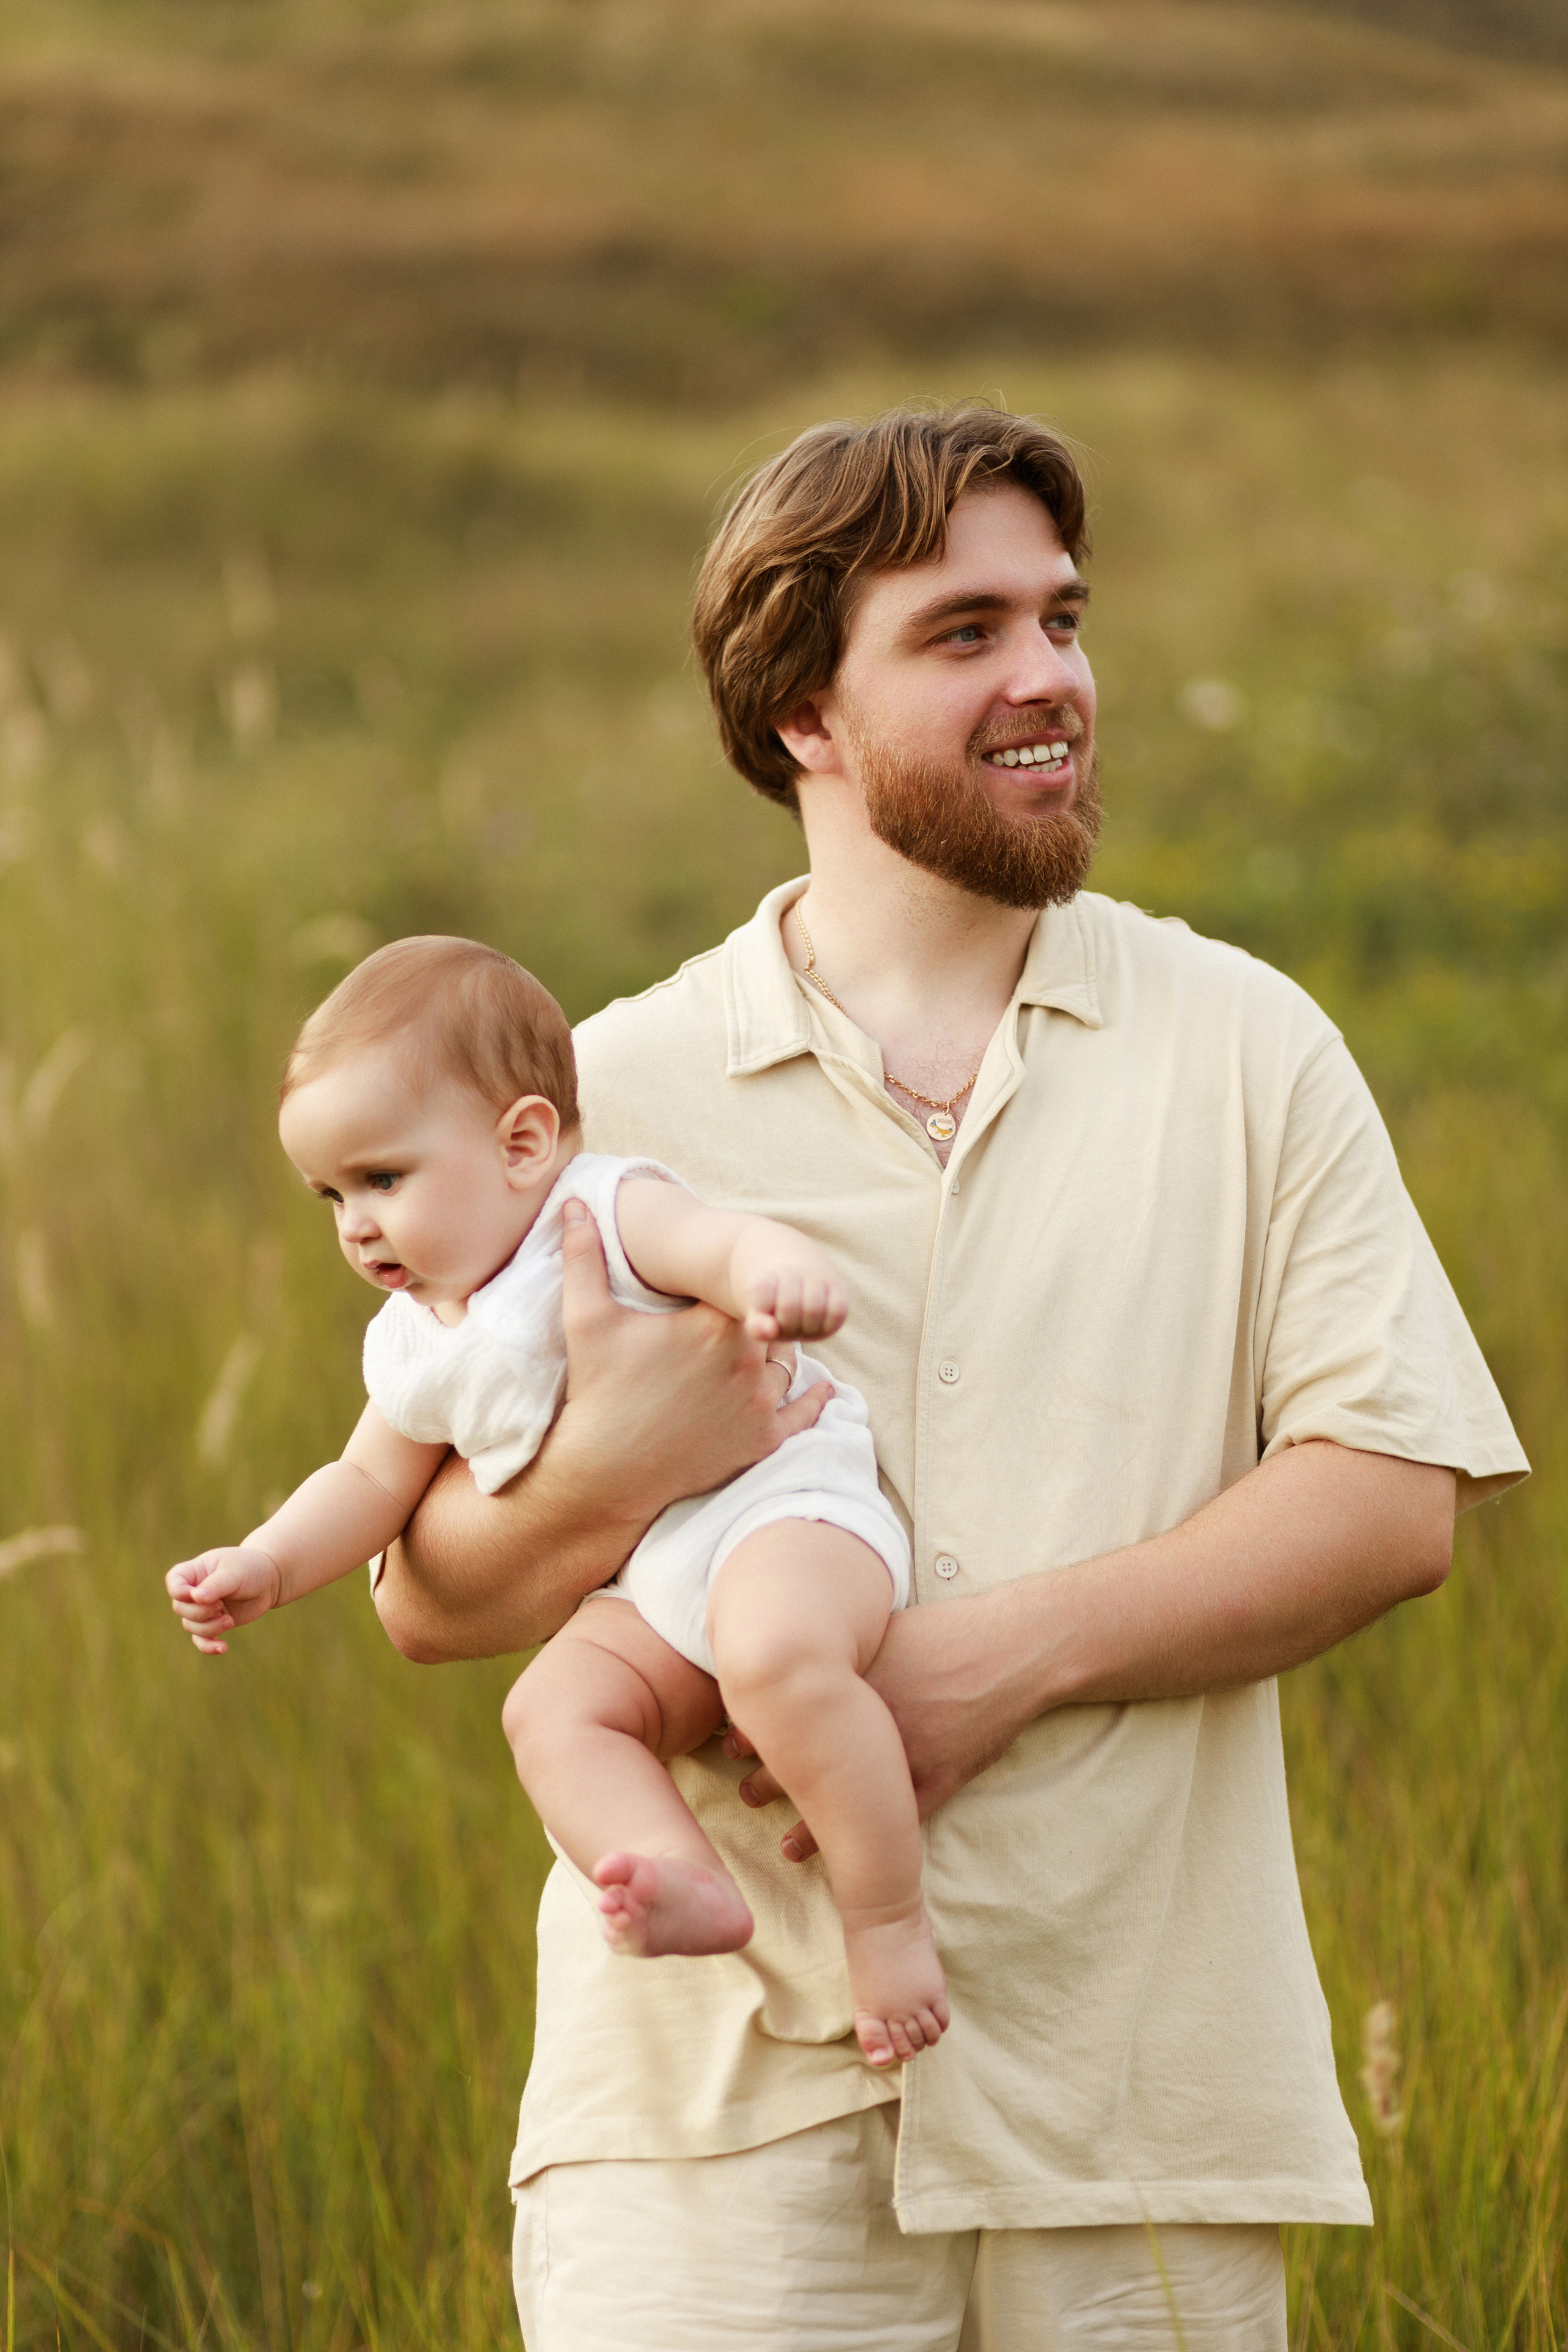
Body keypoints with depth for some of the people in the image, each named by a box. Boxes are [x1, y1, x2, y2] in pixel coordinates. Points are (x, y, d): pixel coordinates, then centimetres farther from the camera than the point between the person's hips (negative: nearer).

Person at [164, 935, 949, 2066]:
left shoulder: (607, 1214, -7)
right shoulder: (414, 1348, 17)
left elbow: (732, 1243, -24)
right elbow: (371, 1483, 26)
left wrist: (782, 1270, -49)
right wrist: (268, 1566, 8)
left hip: (781, 1499, -8)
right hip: (652, 1592, 8)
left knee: (776, 1651, -37)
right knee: (554, 1708, -18)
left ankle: (890, 1920, -31)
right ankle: (688, 1887, -39)